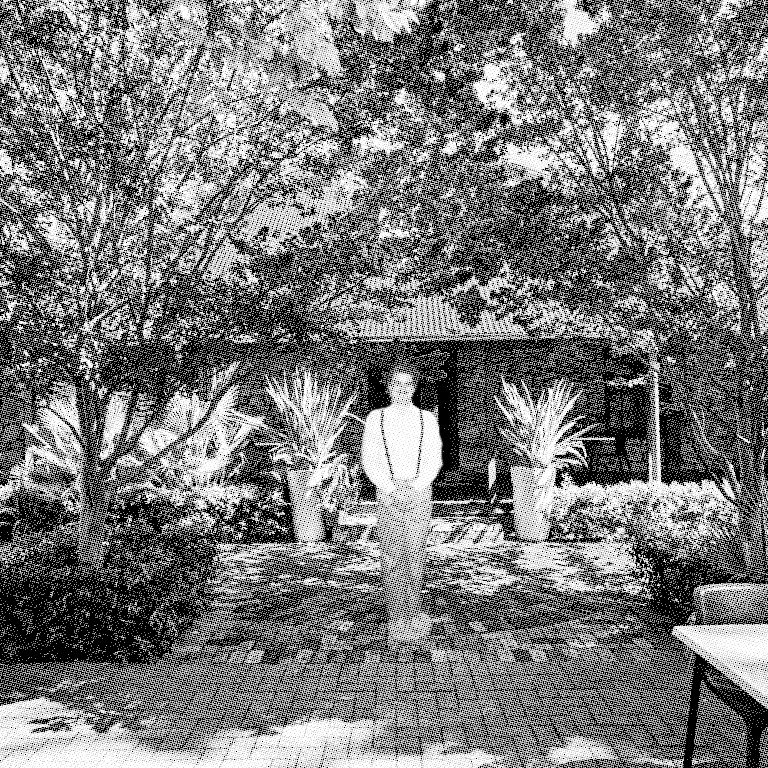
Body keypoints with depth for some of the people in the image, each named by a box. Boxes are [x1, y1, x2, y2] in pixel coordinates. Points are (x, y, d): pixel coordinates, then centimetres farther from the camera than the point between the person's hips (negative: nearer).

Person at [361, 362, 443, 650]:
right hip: (387, 493, 0)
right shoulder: (375, 418, 7)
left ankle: (413, 613, 18)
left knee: (416, 556, 1)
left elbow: (434, 459, 4)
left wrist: (416, 485, -11)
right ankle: (396, 621, 5)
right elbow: (369, 459, 1)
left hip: (419, 493, 1)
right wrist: (390, 487, -11)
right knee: (391, 558, -2)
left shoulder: (427, 419, 9)